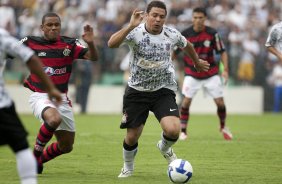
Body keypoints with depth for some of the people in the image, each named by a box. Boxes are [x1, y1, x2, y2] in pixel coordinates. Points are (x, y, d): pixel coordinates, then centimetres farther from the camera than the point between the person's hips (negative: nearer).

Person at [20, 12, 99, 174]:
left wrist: (90, 43, -27)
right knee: (54, 119, -37)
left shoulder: (69, 44, 0)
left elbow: (93, 57, -9)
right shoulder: (30, 43, -3)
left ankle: (38, 160, 35)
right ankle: (36, 152, -13)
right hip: (40, 96, -4)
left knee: (66, 146, 8)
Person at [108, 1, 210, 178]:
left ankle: (165, 148, 17)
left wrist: (197, 62, 33)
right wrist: (130, 26, -45)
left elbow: (186, 45, 18)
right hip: (137, 90, -1)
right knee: (132, 137, 3)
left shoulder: (172, 35, -6)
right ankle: (128, 167, 37)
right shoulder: (136, 32, -16)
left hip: (164, 91, 1)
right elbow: (112, 44, -35)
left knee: (173, 130, -21)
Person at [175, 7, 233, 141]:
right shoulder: (185, 34, -11)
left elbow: (222, 52, -2)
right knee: (186, 101, -13)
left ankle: (223, 127, 25)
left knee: (220, 102, -2)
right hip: (191, 74, -1)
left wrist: (225, 70, -12)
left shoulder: (212, 33, -10)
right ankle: (183, 131, 2)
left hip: (211, 73, 1)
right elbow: (174, 52, -1)